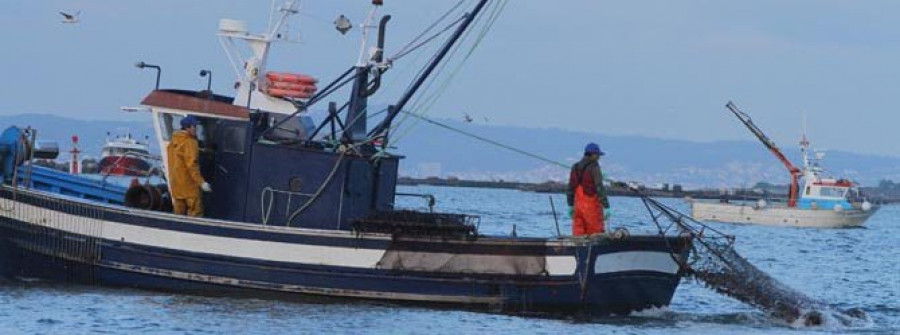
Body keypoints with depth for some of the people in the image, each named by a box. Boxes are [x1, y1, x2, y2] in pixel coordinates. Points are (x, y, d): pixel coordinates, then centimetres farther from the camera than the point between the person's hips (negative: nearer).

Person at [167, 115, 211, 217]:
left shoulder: (173, 142, 12)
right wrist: (201, 182, -22)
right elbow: (191, 165, -22)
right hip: (189, 185, -9)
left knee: (179, 214, 13)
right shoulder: (190, 142, -15)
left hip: (176, 185, 9)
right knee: (195, 212, -7)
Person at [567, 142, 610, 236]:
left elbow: (570, 188, 15)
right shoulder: (594, 168, -11)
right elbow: (600, 188, -16)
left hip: (578, 205, 7)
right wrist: (606, 207, -16)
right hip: (591, 206, -7)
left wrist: (570, 205, 22)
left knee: (578, 232, 6)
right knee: (596, 235, -4)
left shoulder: (575, 168, 11)